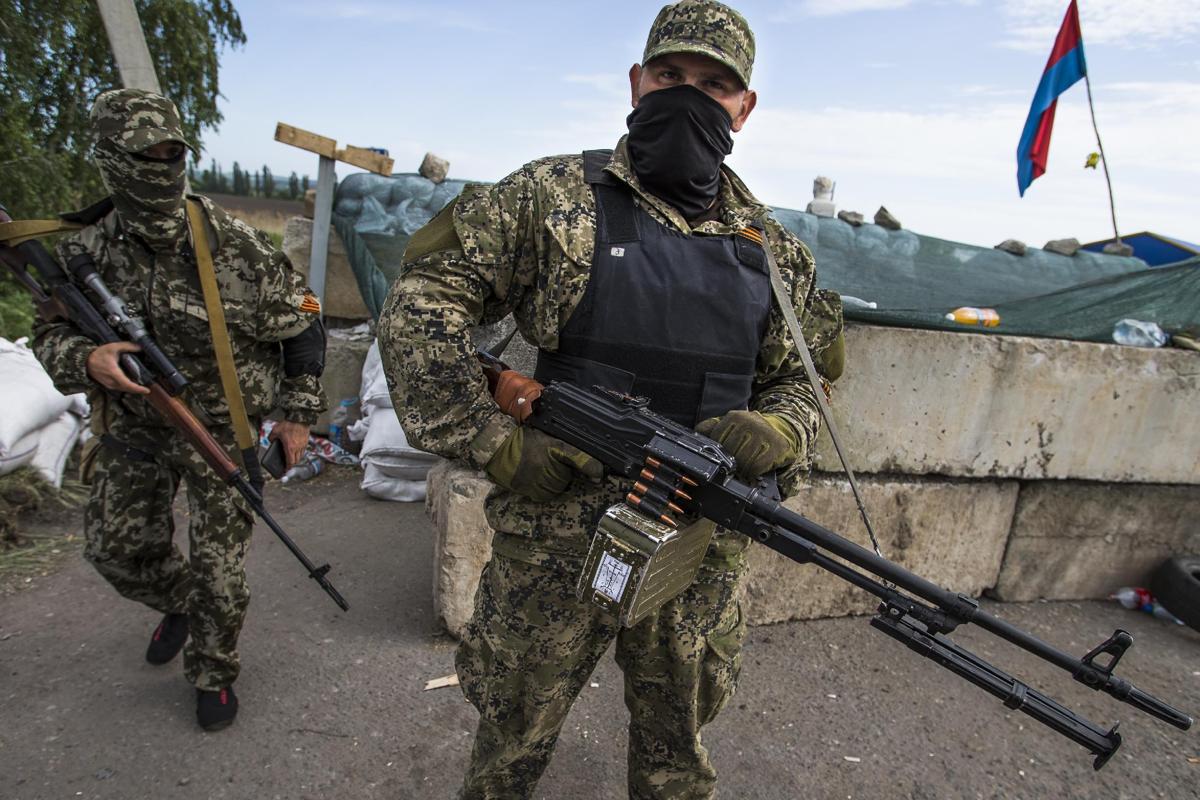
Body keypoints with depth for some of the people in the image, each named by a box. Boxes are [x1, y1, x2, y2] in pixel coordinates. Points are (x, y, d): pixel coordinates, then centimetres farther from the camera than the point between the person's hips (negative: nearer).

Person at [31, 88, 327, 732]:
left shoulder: (231, 244, -18)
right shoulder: (86, 251, -7)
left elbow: (303, 325, -9)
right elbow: (50, 336, 3)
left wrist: (299, 413, -8)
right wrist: (85, 360, -22)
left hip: (222, 431, -4)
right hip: (134, 428, 4)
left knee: (217, 567, 3)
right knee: (115, 546, 16)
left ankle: (213, 676, 29)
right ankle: (179, 605, 48)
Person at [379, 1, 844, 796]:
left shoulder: (772, 248, 6)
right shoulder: (556, 196, -5)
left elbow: (797, 384, 13)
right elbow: (422, 301, -6)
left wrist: (775, 432, -11)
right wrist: (494, 445, -12)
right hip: (556, 534, -2)